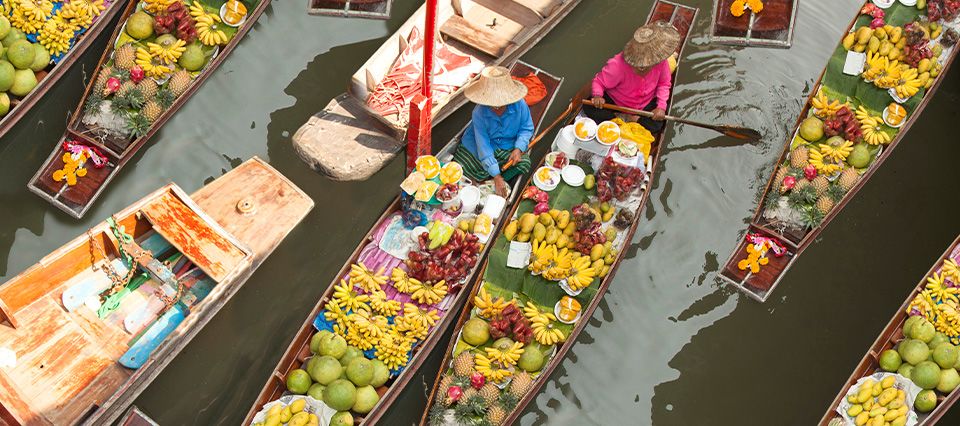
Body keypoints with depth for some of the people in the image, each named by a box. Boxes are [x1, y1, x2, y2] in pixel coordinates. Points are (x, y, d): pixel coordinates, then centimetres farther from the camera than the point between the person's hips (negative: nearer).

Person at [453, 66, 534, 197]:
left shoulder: (519, 105, -24)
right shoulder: (479, 113, -29)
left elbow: (526, 128, -7)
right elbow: (483, 146, -29)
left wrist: (518, 149, -26)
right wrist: (496, 176, -32)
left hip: (509, 146, 1)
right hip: (483, 146, -1)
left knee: (524, 164, -26)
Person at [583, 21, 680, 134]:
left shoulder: (662, 62, -25)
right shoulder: (618, 66, -35)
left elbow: (664, 84, -7)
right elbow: (599, 81, -19)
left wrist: (661, 106, -21)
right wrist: (597, 95, -40)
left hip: (645, 104, 2)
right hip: (616, 102, -2)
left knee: (655, 126, -26)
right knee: (590, 109, -26)